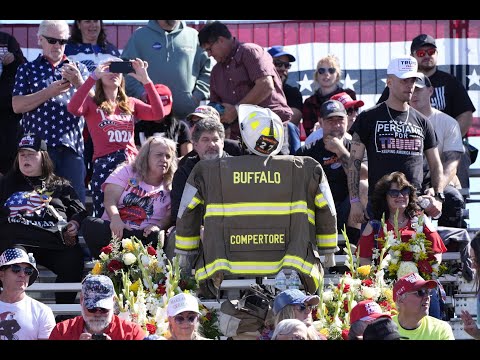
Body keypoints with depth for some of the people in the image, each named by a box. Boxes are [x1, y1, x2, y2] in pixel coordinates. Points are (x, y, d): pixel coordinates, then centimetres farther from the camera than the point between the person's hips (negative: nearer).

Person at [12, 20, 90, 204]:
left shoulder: (79, 69, 16)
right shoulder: (27, 70, 12)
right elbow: (17, 105, 0)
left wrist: (79, 83, -15)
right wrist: (49, 92, -11)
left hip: (72, 147, 1)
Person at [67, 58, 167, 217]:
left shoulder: (130, 103, 18)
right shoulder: (92, 103, 7)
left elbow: (159, 113, 5)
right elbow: (73, 108, -15)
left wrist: (145, 80, -1)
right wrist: (93, 77, -15)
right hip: (104, 165, -3)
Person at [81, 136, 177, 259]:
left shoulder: (170, 187, 14)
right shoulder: (126, 172, 13)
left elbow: (170, 216, 1)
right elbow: (110, 199, -3)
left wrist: (157, 226, -24)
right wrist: (115, 219, -25)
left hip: (144, 235, -1)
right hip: (117, 229, 1)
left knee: (155, 236, -38)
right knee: (90, 224, -31)